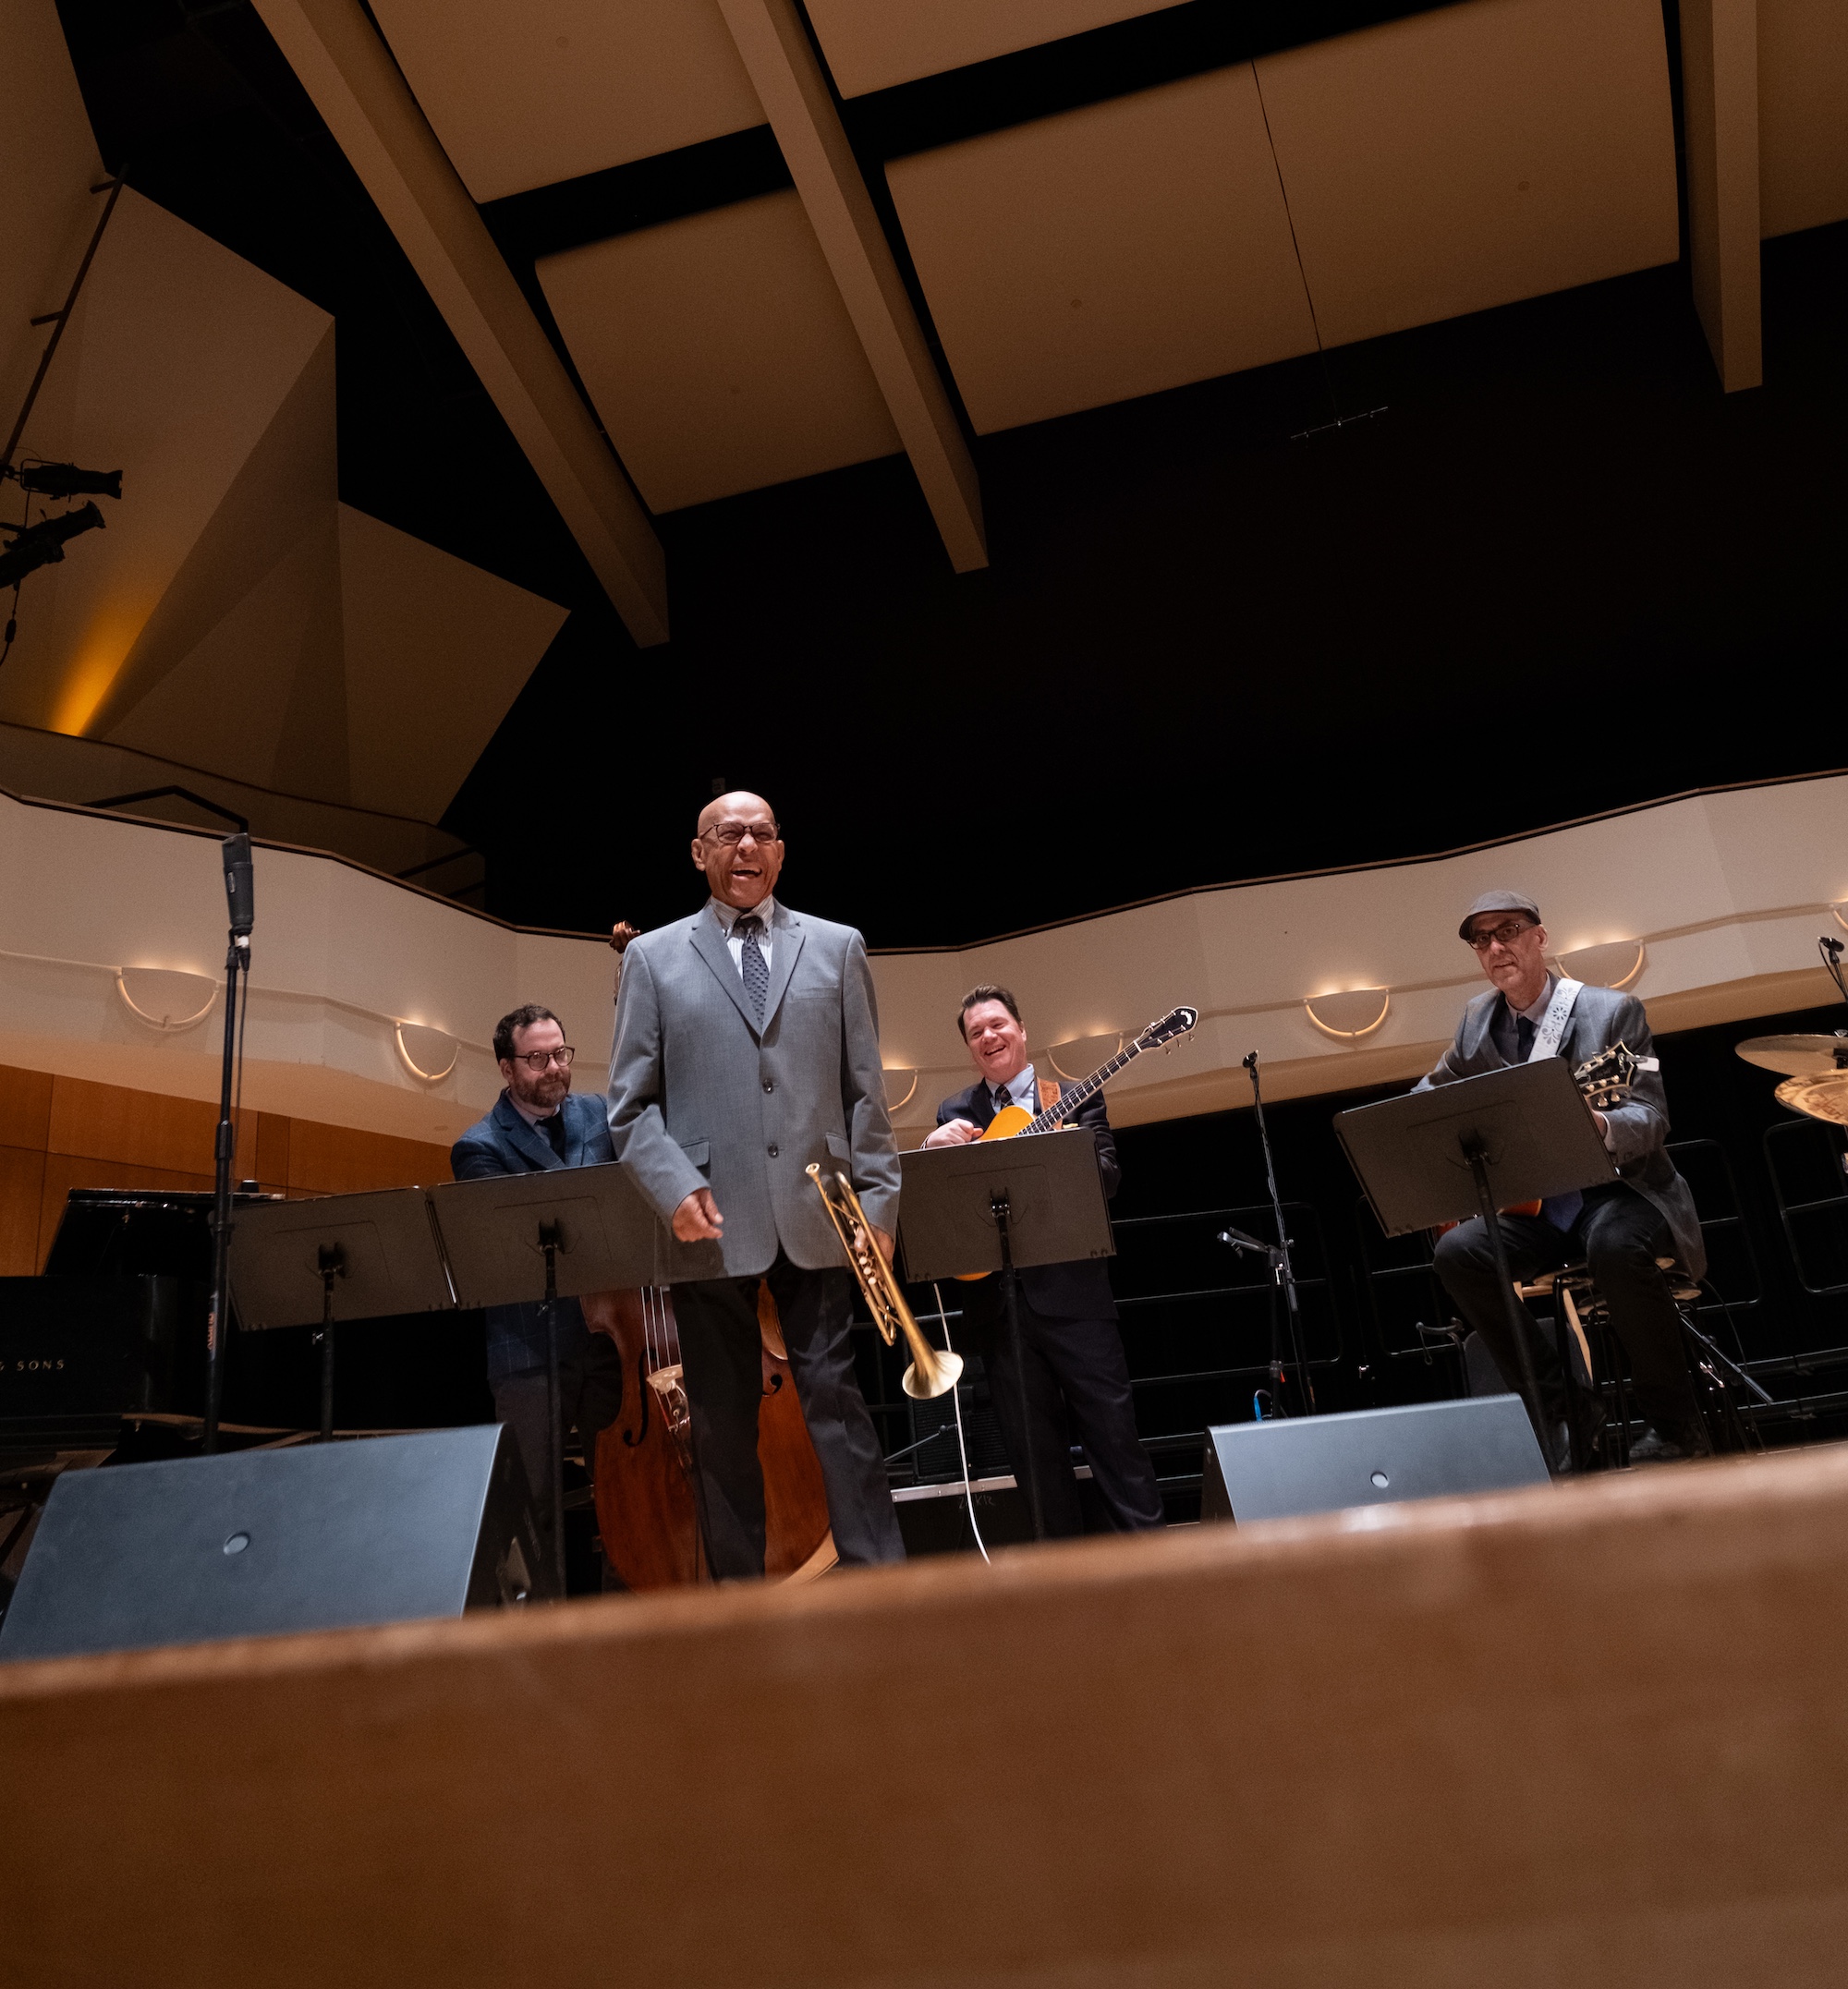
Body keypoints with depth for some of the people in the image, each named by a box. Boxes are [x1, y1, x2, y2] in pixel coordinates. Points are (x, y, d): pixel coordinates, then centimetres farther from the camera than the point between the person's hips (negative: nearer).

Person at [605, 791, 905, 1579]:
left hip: (818, 1220, 0)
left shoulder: (837, 947, 13)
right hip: (712, 1226, 0)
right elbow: (630, 1103, 6)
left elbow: (865, 1090, 10)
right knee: (722, 1426, 7)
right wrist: (675, 1187, -10)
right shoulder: (653, 957, 10)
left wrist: (877, 1198, 3)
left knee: (838, 1403, 0)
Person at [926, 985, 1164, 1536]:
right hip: (996, 1299, 3)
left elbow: (1107, 1179, -5)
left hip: (1070, 1289, -2)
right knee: (1034, 1452, 8)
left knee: (1113, 1431, 0)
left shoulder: (1075, 1098, 7)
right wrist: (935, 1147, -16)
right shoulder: (955, 1113, 14)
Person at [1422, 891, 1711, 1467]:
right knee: (1456, 1252, -24)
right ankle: (1560, 1409, -9)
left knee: (1616, 1246, -38)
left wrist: (1599, 1126, -37)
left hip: (1619, 1188, -4)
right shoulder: (1478, 1020, 7)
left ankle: (1677, 1426, -16)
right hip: (1533, 1203, 4)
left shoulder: (1612, 1010, -6)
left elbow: (1652, 1119, -14)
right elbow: (1428, 1096, 22)